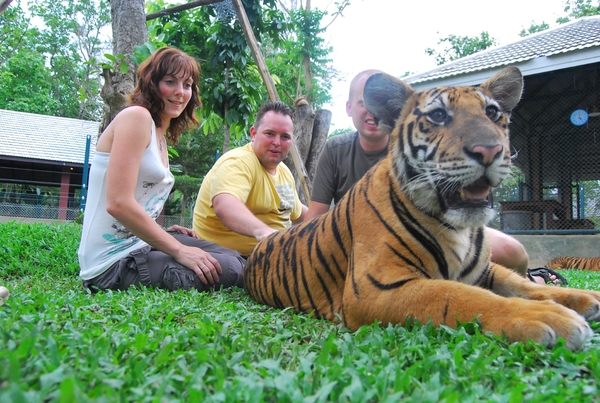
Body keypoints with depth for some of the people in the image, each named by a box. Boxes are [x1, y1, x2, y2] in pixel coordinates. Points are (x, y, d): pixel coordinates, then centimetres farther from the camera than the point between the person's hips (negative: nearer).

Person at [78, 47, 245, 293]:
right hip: (113, 261, -9)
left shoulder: (161, 136, 17)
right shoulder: (136, 116, -12)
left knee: (234, 257, 1)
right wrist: (178, 249, -18)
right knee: (228, 268, -20)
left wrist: (168, 234, 0)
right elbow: (118, 203, -22)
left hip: (139, 243, 9)